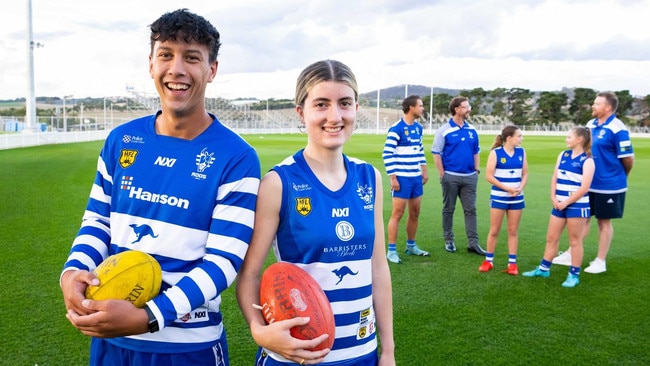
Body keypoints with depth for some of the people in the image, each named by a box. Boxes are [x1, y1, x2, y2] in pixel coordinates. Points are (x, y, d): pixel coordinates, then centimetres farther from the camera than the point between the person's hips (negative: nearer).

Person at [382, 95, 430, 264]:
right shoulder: (396, 129, -13)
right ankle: (391, 251, 4)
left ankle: (411, 246, 28)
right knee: (398, 213, -4)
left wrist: (424, 170, 16)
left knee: (415, 212, 14)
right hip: (401, 178, -8)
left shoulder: (418, 127, 11)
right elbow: (387, 154, -15)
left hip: (416, 177, 8)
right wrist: (393, 178, -17)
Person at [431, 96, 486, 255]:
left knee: (471, 210, 3)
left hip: (470, 177, 4)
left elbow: (476, 152, 16)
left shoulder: (472, 129, 8)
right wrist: (442, 174, -8)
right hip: (451, 176, -4)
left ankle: (473, 243, 8)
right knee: (448, 209, 7)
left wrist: (477, 170, 7)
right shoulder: (444, 130, -6)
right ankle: (449, 240, 18)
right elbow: (436, 153, -5)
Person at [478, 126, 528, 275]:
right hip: (498, 196, -3)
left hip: (516, 198, 3)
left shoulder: (521, 152, 4)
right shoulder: (496, 153, -9)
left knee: (513, 231, 7)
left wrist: (520, 188, -10)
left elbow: (525, 174, 8)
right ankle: (488, 260, 16)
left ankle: (512, 263, 14)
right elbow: (489, 176, -11)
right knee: (494, 230, 3)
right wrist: (507, 188, -15)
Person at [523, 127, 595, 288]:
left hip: (577, 206, -6)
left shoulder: (587, 160, -9)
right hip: (559, 205, 6)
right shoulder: (563, 155, 9)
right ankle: (543, 269, 24)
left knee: (574, 241, 3)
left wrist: (566, 203, -14)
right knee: (551, 238, 12)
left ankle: (574, 275, 13)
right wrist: (554, 198, -4)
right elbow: (555, 178, 8)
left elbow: (584, 187, -15)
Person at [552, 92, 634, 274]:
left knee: (604, 221, 7)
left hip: (608, 186, -7)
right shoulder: (590, 124, 5)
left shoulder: (617, 129, -19)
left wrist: (621, 176, 1)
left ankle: (600, 261, 19)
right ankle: (571, 254, 22)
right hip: (587, 184, 7)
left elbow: (628, 158, -16)